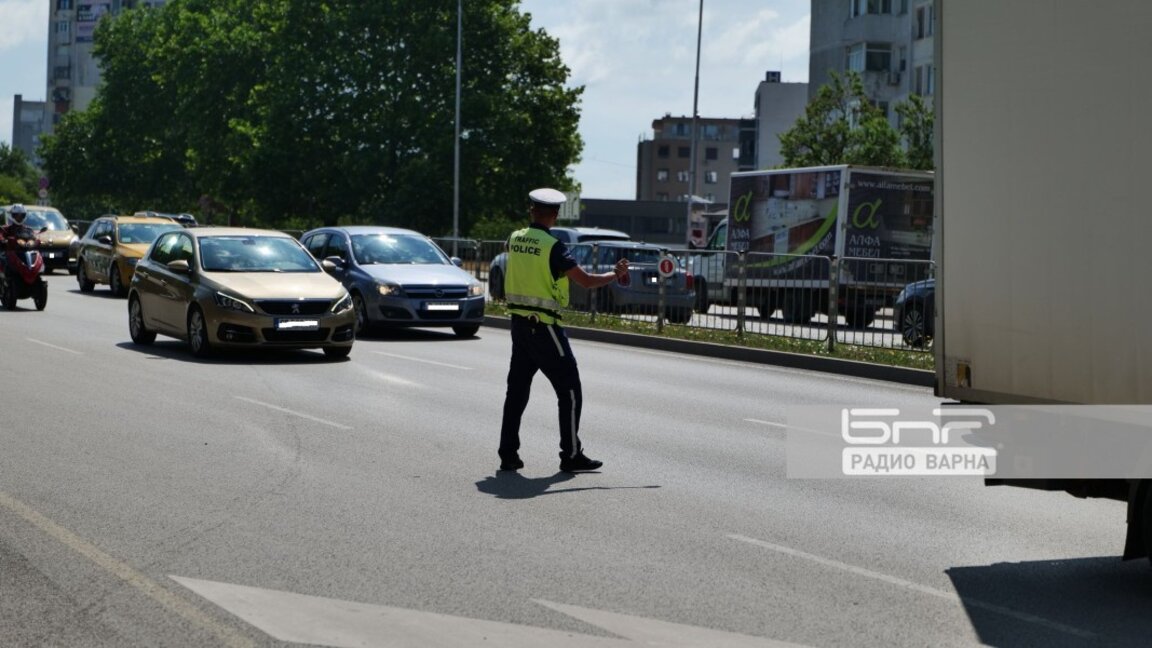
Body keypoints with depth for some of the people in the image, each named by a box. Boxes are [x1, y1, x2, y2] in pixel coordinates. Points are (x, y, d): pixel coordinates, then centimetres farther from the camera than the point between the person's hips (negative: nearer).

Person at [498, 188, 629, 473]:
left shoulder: (515, 239, 5)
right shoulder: (553, 246, -16)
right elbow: (586, 281, -16)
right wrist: (616, 274, 1)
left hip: (518, 322, 7)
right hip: (544, 327, -7)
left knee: (517, 390, 12)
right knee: (569, 390, 3)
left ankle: (508, 454, 12)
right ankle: (571, 455, 5)